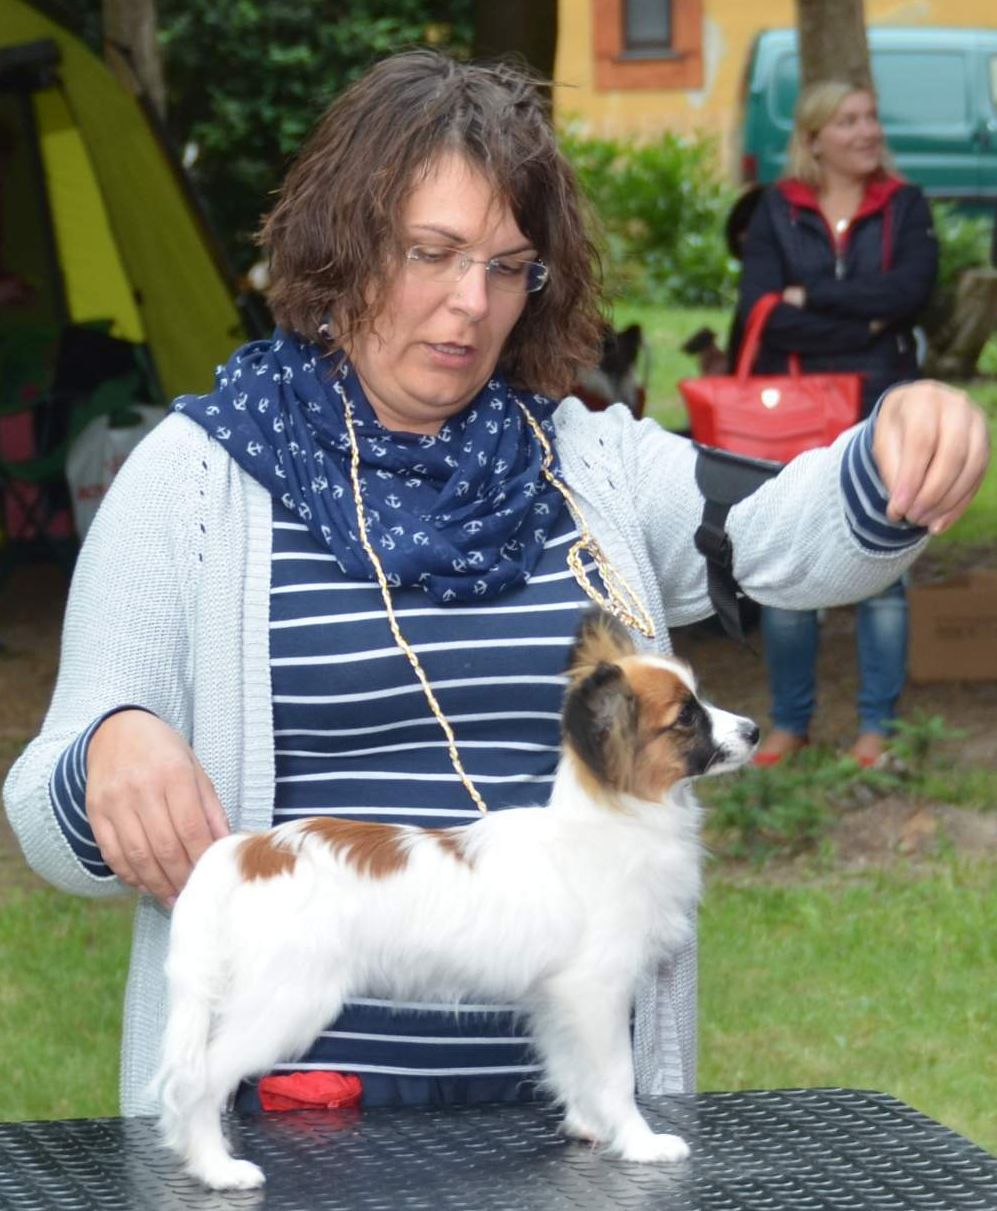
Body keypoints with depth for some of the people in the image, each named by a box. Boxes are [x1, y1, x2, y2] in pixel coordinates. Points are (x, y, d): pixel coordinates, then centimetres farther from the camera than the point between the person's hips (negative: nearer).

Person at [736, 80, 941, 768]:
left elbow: (910, 290, -13)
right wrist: (863, 324, -12)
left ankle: (878, 725, 10)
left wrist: (811, 297, -11)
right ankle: (791, 721, 14)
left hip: (881, 409, 0)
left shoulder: (905, 207, 5)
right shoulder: (778, 210, 4)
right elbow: (760, 310, -9)